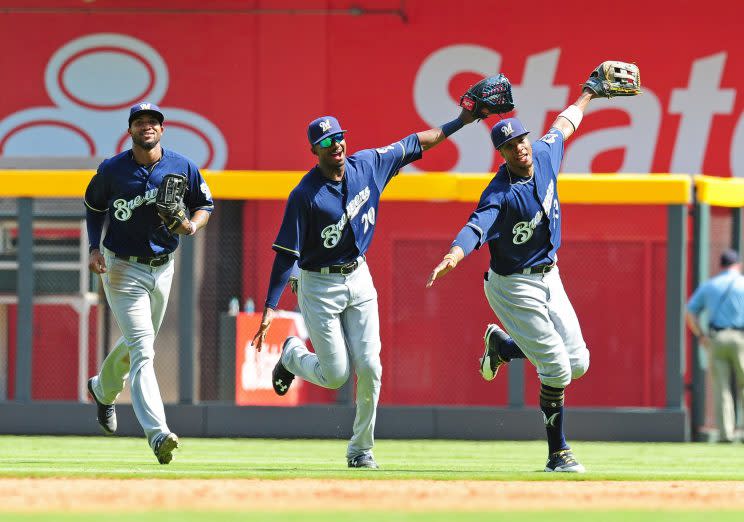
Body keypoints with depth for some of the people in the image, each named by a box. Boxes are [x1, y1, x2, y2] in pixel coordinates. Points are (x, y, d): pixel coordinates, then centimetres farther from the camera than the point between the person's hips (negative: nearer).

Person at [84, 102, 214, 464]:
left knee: (139, 342, 22)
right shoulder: (111, 170, -7)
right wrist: (94, 248, -4)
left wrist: (192, 225, -15)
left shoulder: (182, 168, -3)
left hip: (162, 268, 4)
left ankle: (103, 389, 53)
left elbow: (205, 204, 7)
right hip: (123, 268, -4)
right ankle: (158, 434, -27)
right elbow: (94, 207, 9)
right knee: (142, 350, -16)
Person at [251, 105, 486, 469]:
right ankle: (292, 355, 29)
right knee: (336, 375, -4)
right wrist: (270, 309, -21)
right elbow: (286, 254, -17)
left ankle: (362, 449, 10)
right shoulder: (305, 195, -17)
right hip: (319, 286, -4)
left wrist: (459, 122, 9)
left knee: (369, 367, -6)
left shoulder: (368, 165, -3)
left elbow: (414, 145, 10)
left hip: (359, 280, 4)